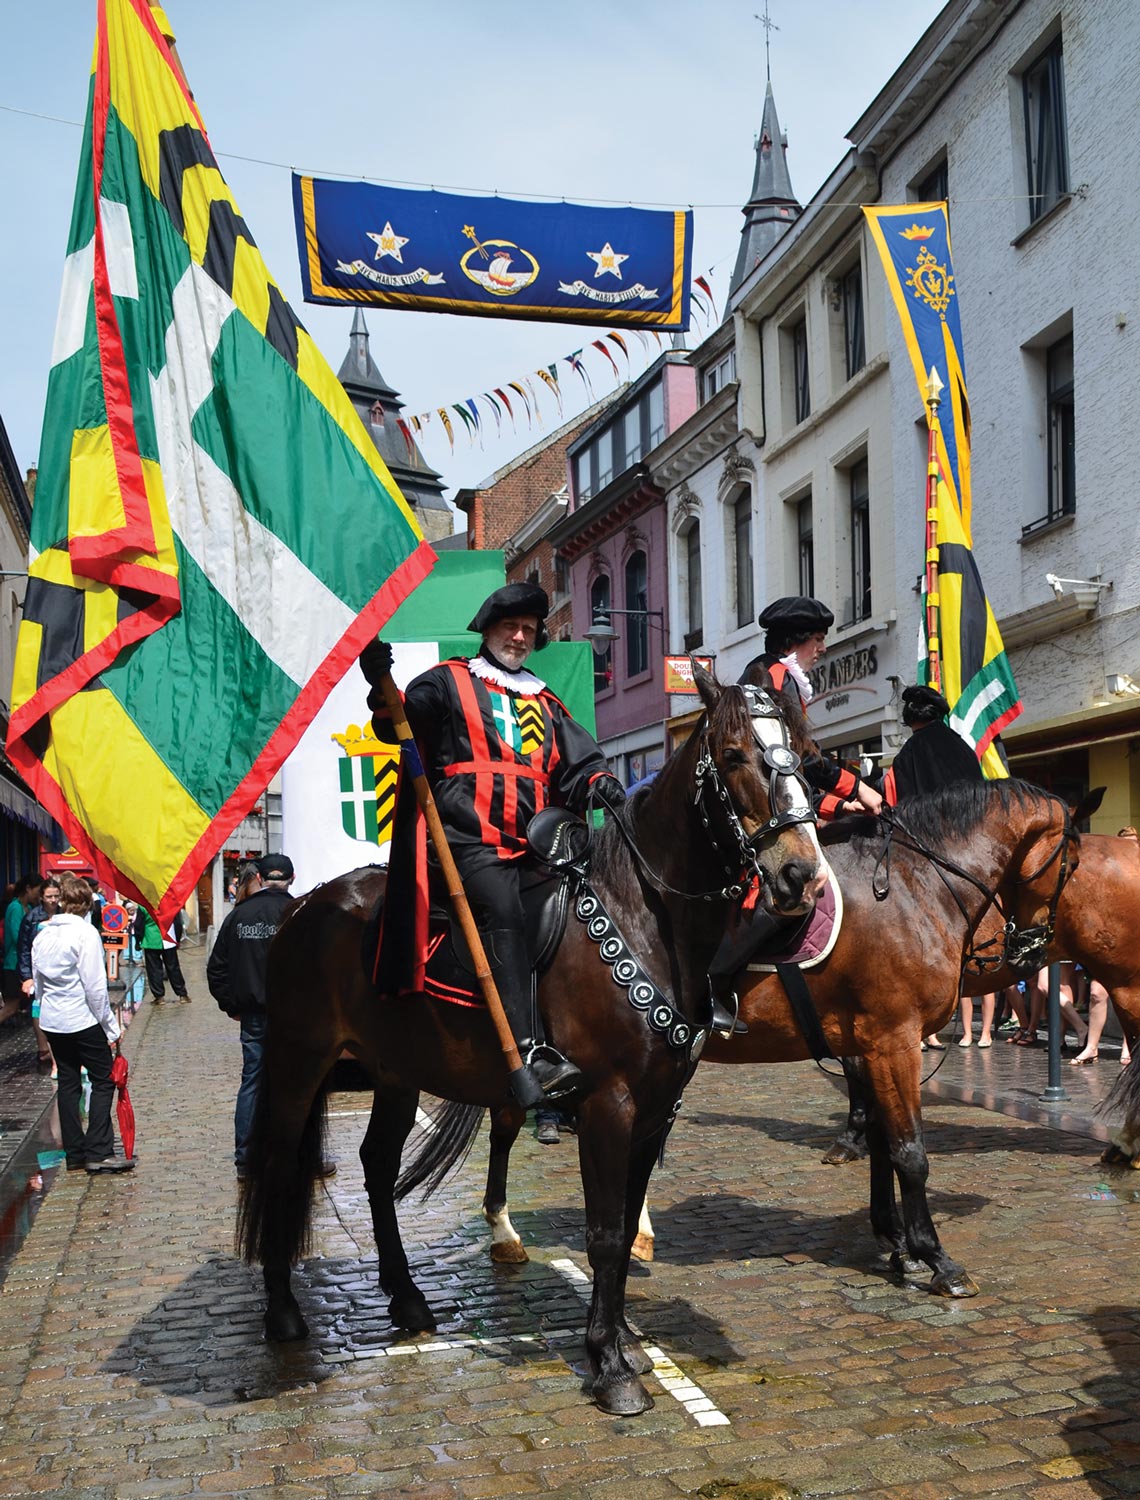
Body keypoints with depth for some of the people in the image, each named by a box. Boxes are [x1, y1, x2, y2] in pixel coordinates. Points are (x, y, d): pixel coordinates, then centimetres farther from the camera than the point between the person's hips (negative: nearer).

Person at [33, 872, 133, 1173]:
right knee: (103, 1080, 1)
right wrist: (110, 1027, -8)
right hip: (83, 1019, -7)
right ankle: (98, 1151, -3)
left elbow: (37, 982, 12)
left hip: (51, 1021, 7)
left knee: (68, 1083, 12)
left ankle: (74, 1153, 16)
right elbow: (95, 986, -15)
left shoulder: (42, 934, 6)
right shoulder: (85, 933, -14)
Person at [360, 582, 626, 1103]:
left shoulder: (546, 705, 30)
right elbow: (396, 725, 0)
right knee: (503, 911, -28)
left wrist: (598, 784, 0)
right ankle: (530, 1051, -37)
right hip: (469, 837, -6)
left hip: (533, 840, 7)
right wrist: (381, 687, -20)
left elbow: (575, 766, 22)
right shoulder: (447, 683, 14)